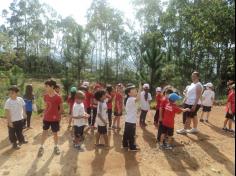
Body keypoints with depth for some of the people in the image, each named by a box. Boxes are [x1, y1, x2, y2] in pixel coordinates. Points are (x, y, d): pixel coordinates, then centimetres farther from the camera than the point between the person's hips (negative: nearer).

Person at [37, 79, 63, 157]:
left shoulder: (58, 97, -17)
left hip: (54, 119, -4)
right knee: (44, 133, 12)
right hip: (46, 118, 4)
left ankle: (56, 146, 33)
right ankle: (41, 147, 30)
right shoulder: (46, 96, -1)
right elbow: (46, 106, 11)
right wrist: (44, 115, 8)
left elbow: (61, 109, -8)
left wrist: (56, 115, -9)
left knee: (55, 133, 11)